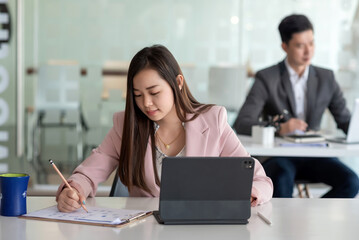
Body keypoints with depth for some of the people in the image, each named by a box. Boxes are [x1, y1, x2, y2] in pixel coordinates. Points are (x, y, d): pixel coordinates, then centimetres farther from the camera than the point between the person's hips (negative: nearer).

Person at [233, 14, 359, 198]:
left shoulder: (326, 78, 8)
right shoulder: (267, 79, -5)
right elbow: (241, 124, -13)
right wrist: (279, 129, -30)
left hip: (313, 154, 4)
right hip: (276, 155, -4)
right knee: (282, 180, -38)